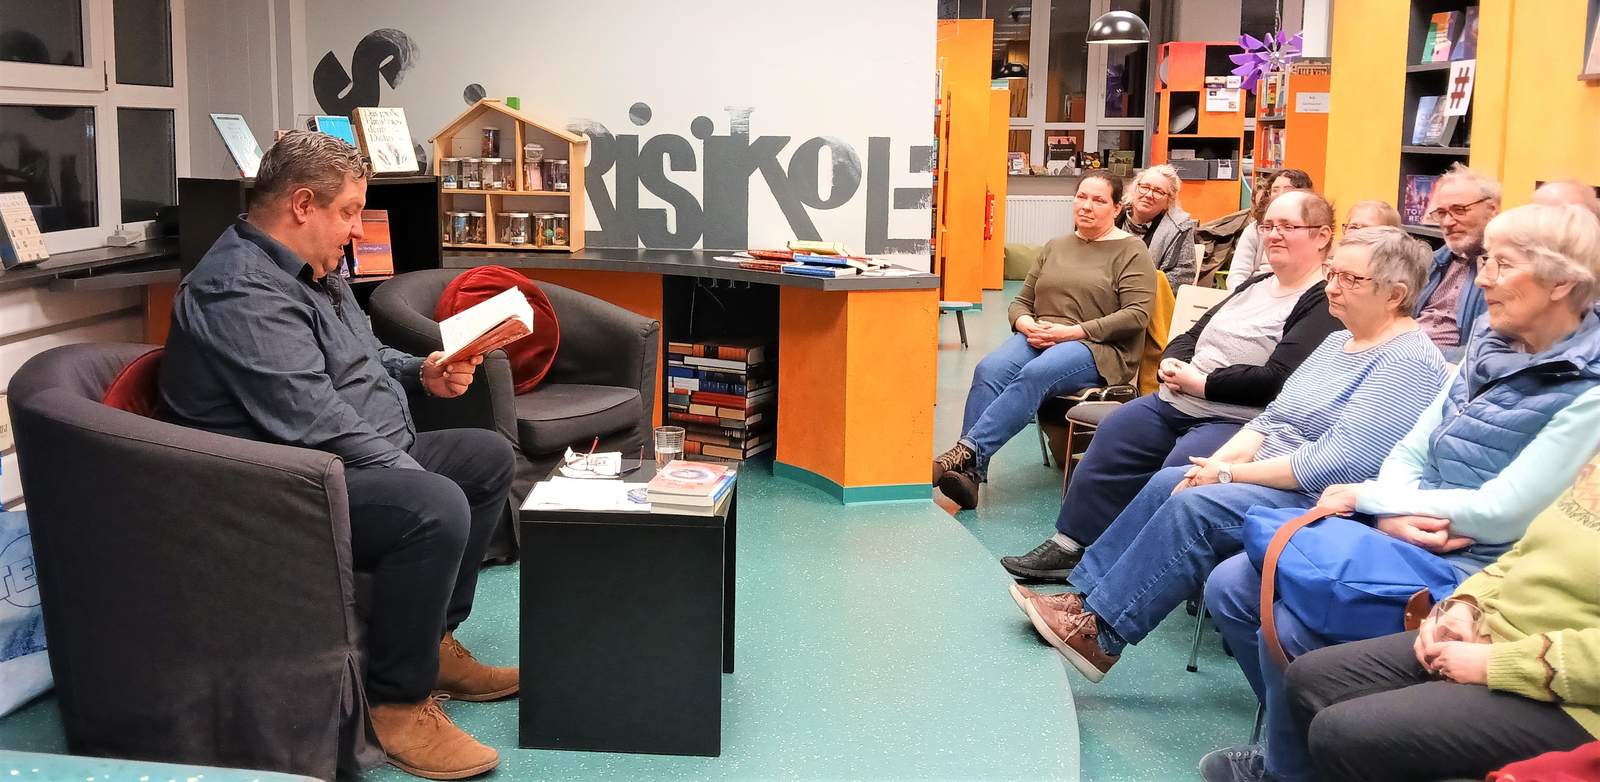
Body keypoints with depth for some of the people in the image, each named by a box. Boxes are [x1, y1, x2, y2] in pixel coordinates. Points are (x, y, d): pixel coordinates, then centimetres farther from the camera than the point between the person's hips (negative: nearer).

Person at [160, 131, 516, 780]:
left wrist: (421, 373, 9)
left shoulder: (310, 271, 14)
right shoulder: (242, 291, -21)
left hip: (367, 460, 12)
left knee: (488, 455, 16)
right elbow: (316, 423, -27)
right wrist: (417, 480, -21)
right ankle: (399, 701, -17)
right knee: (436, 507, -34)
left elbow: (358, 358, 30)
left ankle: (434, 640, 17)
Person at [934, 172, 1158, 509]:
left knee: (1035, 374, -37)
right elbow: (1020, 303, 22)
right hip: (1037, 339, 5)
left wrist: (1072, 332, -14)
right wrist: (1027, 325, -4)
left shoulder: (1130, 250, 6)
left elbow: (1136, 314, -7)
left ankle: (967, 452, -44)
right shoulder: (1056, 247, 23)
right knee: (989, 370, -29)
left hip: (1098, 350, -4)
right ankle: (968, 474, -41)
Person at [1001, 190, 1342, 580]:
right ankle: (1069, 545, 11)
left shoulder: (1323, 304, -10)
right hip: (1176, 403, 10)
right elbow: (1193, 335, 23)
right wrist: (1172, 363, -1)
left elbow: (1277, 379, -22)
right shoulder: (1255, 286, 19)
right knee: (1111, 439, 3)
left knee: (1178, 470, -31)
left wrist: (1200, 383, -16)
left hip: (1238, 421, -9)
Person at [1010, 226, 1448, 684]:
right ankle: (1086, 597, 2)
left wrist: (1231, 473, -18)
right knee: (1167, 484, -1)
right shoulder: (1340, 341, 14)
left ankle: (1102, 633, -19)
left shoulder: (1409, 363, -17)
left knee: (1193, 506, -24)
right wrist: (1220, 461, -4)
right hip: (1271, 480, 10)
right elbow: (1272, 419, 14)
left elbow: (1337, 464, -25)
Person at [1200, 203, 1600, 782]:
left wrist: (1368, 497, -11)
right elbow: (1410, 451, 9)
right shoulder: (1490, 347, 9)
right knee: (1231, 588, -1)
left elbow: (1502, 513, -20)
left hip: (1475, 567, -8)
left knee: (1290, 627, -25)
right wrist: (1392, 511, -14)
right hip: (1401, 538, 8)